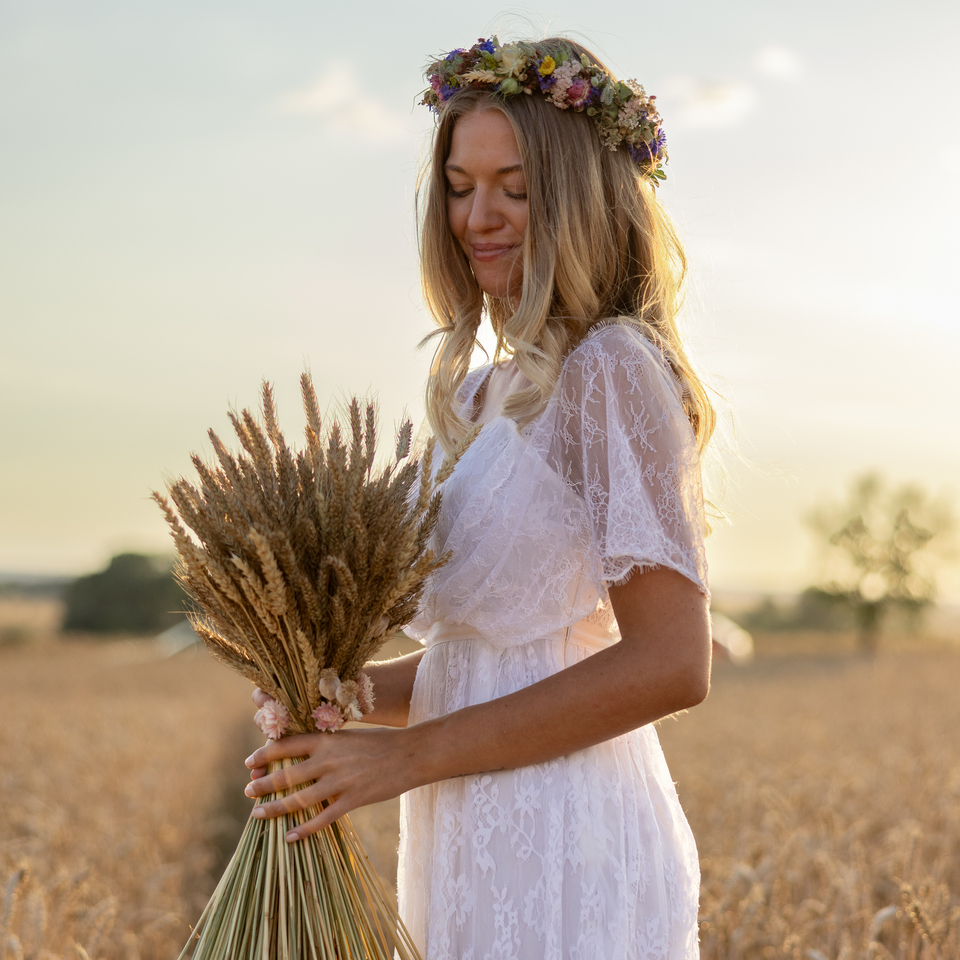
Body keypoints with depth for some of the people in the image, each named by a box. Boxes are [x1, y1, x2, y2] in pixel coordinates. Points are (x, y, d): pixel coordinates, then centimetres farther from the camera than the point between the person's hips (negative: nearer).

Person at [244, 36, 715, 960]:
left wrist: (408, 755, -16)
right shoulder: (488, 389, 12)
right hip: (471, 851, 8)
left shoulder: (612, 367, -12)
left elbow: (670, 665, -19)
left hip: (565, 858, -8)